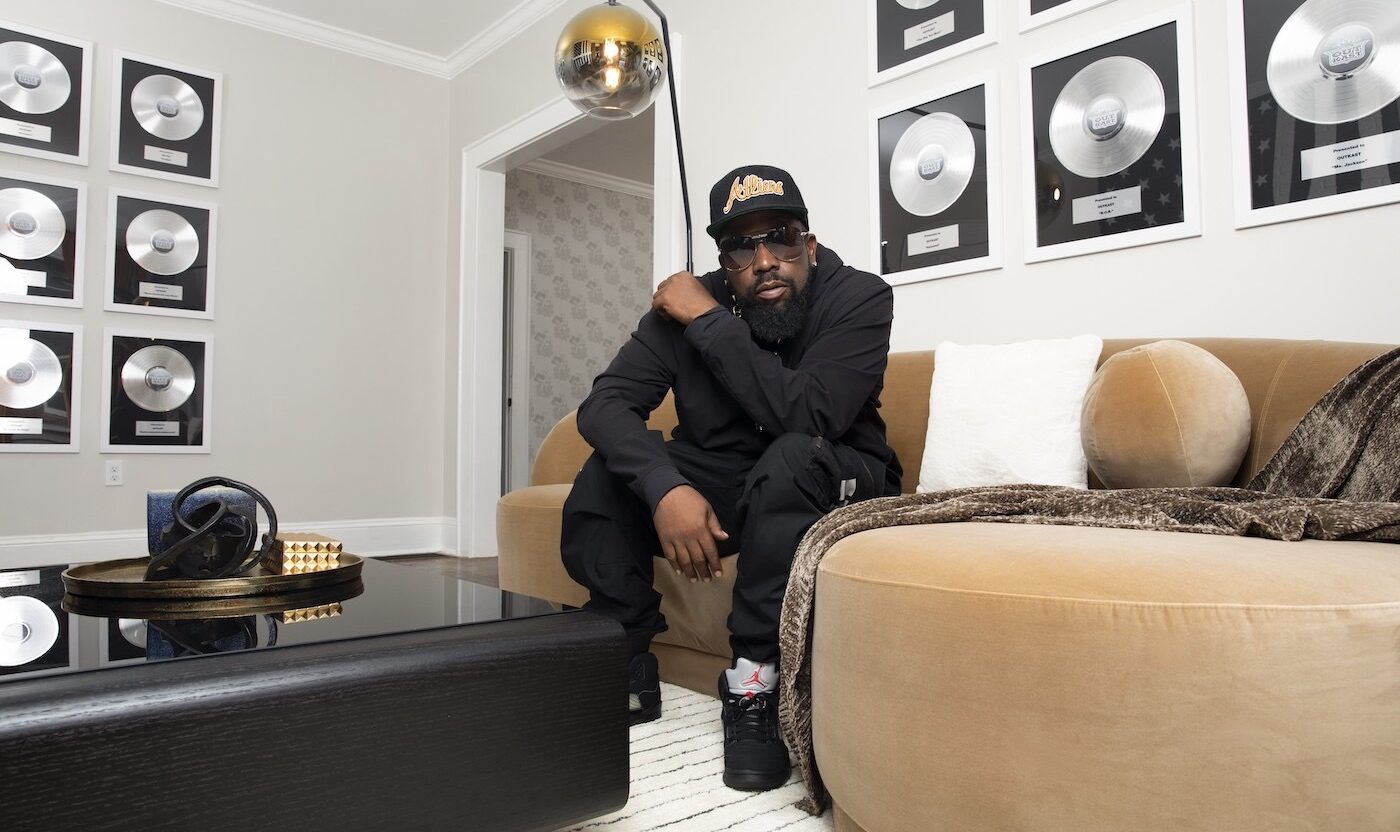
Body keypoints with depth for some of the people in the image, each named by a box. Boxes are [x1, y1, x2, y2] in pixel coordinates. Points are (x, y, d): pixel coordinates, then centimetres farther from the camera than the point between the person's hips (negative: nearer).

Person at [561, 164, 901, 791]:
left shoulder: (860, 297, -17)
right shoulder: (686, 302, -9)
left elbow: (804, 415, -32)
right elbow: (604, 405, -18)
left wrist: (708, 321, -26)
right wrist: (664, 487, -36)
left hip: (828, 483, -3)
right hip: (720, 483, 4)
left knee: (789, 457, -36)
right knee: (605, 475, -18)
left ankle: (753, 682, -24)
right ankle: (625, 673, -6)